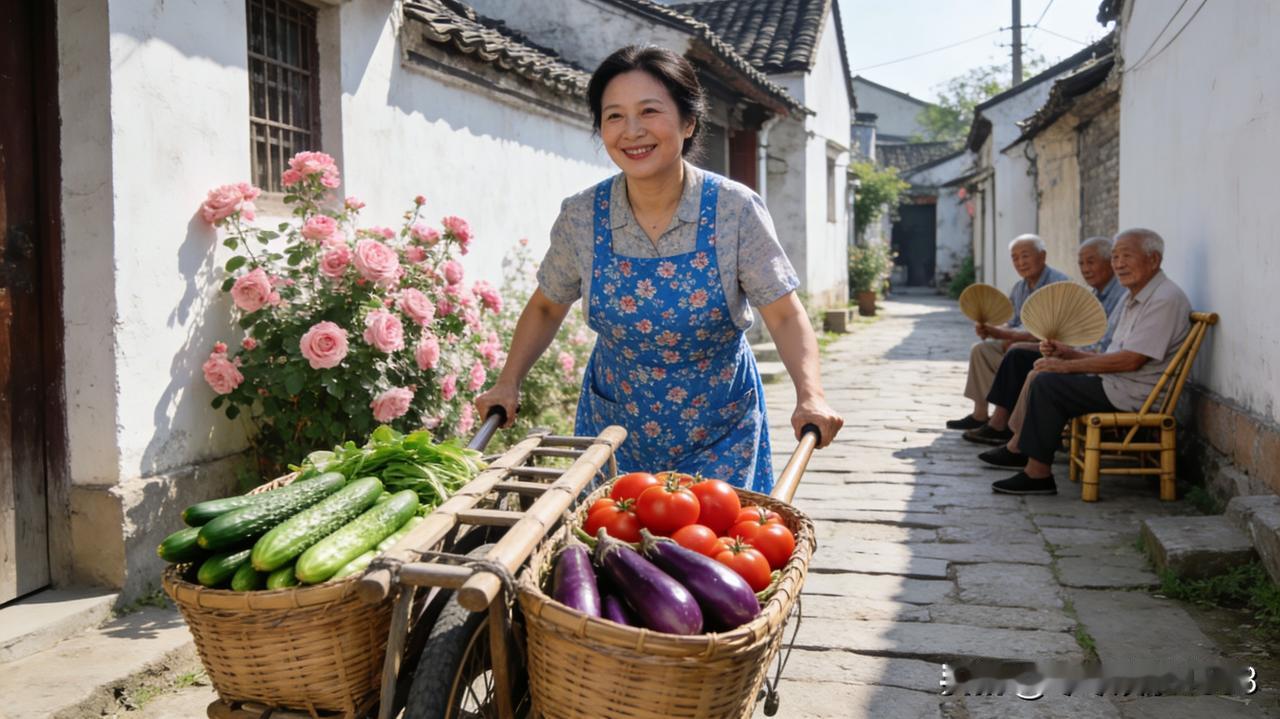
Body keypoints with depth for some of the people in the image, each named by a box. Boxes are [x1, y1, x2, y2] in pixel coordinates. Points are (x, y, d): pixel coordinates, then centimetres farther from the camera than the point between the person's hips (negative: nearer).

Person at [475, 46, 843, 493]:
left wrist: (810, 395, -30)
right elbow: (546, 307, 5)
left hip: (719, 429, -1)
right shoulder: (581, 217, -10)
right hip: (615, 422, 2)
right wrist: (508, 384, -5)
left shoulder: (736, 210, -16)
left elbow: (785, 315, -15)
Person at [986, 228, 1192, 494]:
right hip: (1117, 383, 10)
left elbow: (1131, 361, -21)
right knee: (1040, 377, 6)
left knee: (1046, 384, -17)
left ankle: (1038, 474, -11)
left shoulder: (1165, 299, -14)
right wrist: (1068, 353, 5)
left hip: (1133, 393, -10)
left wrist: (1069, 365, -16)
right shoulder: (1133, 298, 19)